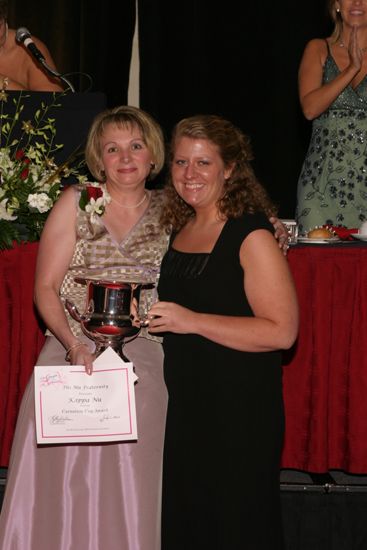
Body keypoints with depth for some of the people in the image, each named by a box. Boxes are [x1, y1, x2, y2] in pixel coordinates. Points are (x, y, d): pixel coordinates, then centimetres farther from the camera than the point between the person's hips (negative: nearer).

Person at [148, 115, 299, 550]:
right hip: (185, 405, 8)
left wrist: (192, 321, -23)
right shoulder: (179, 231, 10)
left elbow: (281, 331, -21)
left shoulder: (252, 236, -14)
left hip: (240, 413, -7)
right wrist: (145, 315, 9)